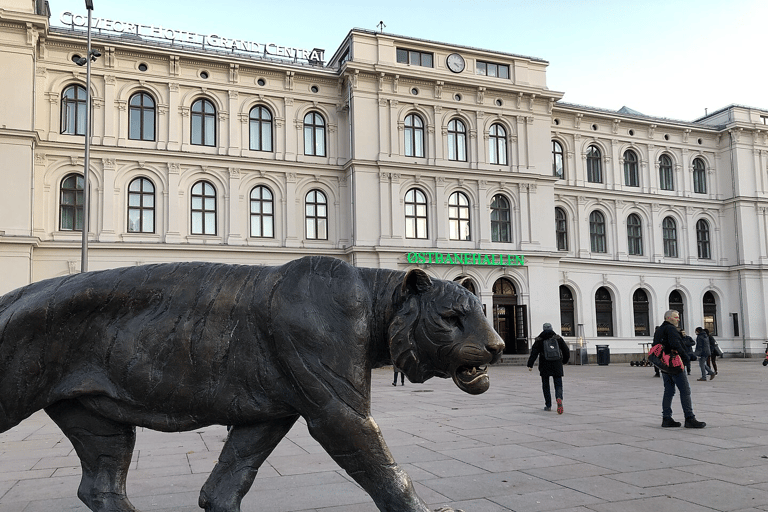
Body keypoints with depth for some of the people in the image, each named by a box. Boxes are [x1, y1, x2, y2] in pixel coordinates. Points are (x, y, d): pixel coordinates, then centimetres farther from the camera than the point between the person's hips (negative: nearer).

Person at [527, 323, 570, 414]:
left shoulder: (539, 340, 1)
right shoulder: (558, 338, 5)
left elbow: (534, 352, -8)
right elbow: (566, 351, 9)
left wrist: (530, 365, -11)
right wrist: (565, 361, 26)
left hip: (544, 366, 0)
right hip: (557, 365, 1)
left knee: (545, 385, 13)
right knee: (558, 385, 3)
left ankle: (548, 405, 15)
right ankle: (559, 398, -26)